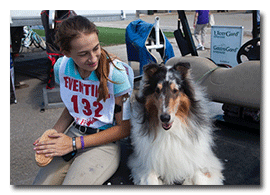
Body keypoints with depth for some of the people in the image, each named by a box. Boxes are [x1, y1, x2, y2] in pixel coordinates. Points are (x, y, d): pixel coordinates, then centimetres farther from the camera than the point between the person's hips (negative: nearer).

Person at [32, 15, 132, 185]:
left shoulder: (115, 73, -21)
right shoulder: (61, 67, -5)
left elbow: (124, 128, -13)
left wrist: (75, 143, -15)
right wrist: (51, 136, -5)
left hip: (104, 142, -4)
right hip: (74, 132, 5)